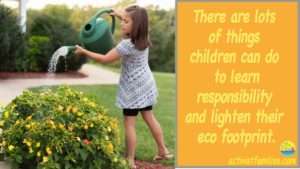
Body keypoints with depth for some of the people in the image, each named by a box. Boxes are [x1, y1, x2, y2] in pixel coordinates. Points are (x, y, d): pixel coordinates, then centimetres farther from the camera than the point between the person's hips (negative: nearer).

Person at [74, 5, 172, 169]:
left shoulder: (127, 44, -25)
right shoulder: (144, 38, 0)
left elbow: (105, 59, -19)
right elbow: (137, 22, 25)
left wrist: (84, 51, -11)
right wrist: (121, 15, 20)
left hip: (133, 89, -8)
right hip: (145, 85, 8)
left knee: (129, 124, -1)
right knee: (149, 118, 19)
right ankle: (163, 150, 28)